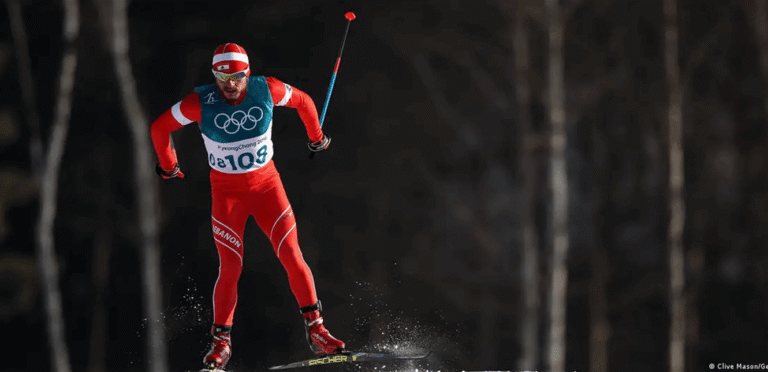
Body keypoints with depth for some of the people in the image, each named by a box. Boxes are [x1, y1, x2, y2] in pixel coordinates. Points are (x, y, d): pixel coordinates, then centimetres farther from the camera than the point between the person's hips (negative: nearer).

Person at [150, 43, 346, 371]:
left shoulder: (266, 90, -14)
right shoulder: (200, 103, -19)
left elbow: (303, 101, 6)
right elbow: (160, 127, -3)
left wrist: (316, 137, 20)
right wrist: (168, 165, 11)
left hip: (267, 184, 1)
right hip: (226, 191, -1)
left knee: (292, 256, -8)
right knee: (230, 267, -7)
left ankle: (315, 331, 0)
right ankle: (221, 343, 6)